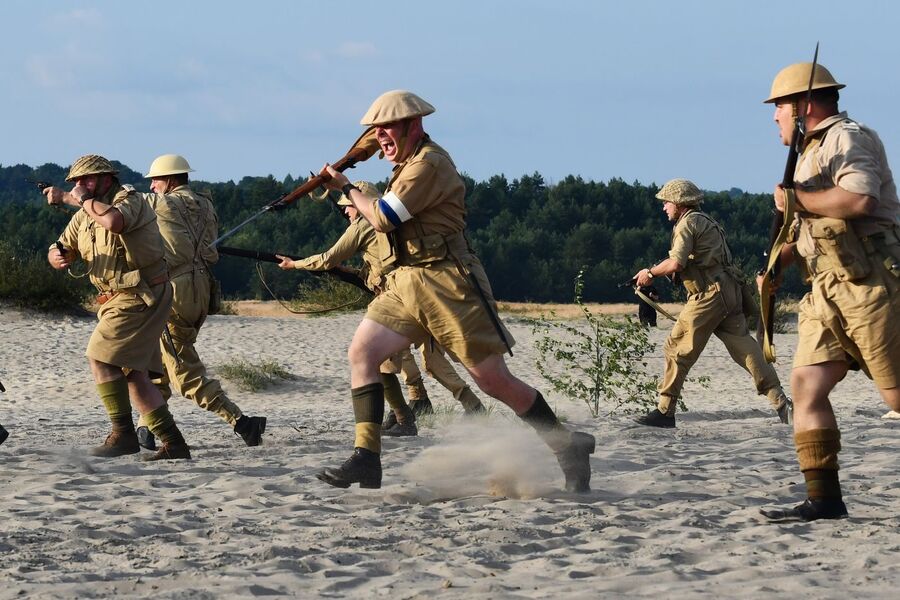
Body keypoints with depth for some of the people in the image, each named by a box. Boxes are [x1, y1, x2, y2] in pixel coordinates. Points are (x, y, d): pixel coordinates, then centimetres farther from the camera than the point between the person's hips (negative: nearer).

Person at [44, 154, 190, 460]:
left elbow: (114, 220, -36)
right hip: (120, 299, 9)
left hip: (140, 296, -9)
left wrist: (75, 198, -26)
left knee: (101, 358, -15)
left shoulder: (129, 199, -13)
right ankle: (174, 444, 8)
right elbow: (62, 251, 12)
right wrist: (58, 256, -13)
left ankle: (123, 434, -11)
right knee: (134, 376, 7)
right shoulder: (84, 215, 13)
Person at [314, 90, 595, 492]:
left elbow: (383, 217, -15)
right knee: (361, 353, -7)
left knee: (494, 380, -7)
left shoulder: (429, 164, -13)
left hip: (445, 283, -9)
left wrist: (347, 188, -1)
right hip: (404, 282, 9)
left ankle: (569, 447, 6)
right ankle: (366, 460, -11)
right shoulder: (409, 166, 19)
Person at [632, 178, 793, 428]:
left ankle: (664, 412, -1)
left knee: (677, 349, -2)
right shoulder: (705, 222, 26)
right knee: (744, 348, 4)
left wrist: (650, 272, 0)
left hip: (709, 294, -9)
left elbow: (676, 263, -15)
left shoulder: (688, 223, -4)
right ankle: (780, 401, -5)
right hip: (728, 293, 9)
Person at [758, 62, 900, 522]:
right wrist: (777, 263, 12)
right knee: (806, 385, -2)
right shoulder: (812, 152, 23)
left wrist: (796, 199, -14)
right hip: (828, 292, 10)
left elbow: (859, 199, -25)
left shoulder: (847, 138, -7)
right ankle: (823, 498, -3)